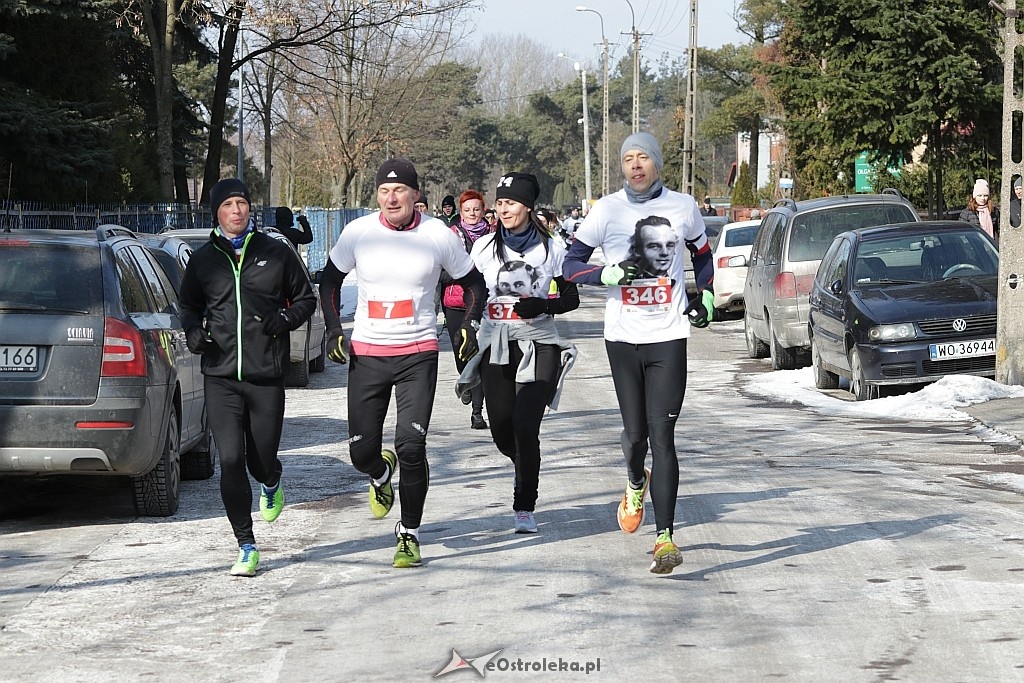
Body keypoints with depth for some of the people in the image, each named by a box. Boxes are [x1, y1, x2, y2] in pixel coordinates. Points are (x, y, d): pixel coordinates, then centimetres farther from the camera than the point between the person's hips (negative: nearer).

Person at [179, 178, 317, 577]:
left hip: (267, 377, 0)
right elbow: (189, 304, 21)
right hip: (220, 377, 1)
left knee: (261, 459, 6)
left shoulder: (276, 253, 4)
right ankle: (247, 547, 1)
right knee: (231, 461, -9)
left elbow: (306, 298, 13)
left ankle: (272, 485, 47)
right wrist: (193, 330, 0)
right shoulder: (203, 260, 7)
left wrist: (286, 319, -7)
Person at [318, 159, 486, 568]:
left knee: (411, 445, -13)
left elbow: (472, 283, 11)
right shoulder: (358, 233, -2)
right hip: (367, 353, 2)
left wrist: (469, 326, -2)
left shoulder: (438, 235, -4)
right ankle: (381, 474, 41)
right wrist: (333, 330, 5)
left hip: (418, 354, -2)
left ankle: (409, 534, 2)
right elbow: (329, 280, 14)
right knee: (361, 450, 2)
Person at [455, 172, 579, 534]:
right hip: (495, 347, 3)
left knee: (525, 427, -12)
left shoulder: (550, 247, 0)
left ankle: (524, 507, -2)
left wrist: (543, 306, -15)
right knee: (502, 430, 4)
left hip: (538, 346, -2)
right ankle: (526, 470, 38)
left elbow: (571, 298, 4)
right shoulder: (484, 247, 5)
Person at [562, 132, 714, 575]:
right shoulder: (608, 210, 1)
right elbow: (571, 265, 2)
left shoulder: (683, 207, 5)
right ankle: (636, 484, 42)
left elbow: (702, 256, 23)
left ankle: (665, 538, -10)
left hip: (669, 338, -1)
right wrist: (610, 274, -15)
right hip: (623, 338, 1)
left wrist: (705, 296, 8)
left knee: (661, 436, -9)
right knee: (635, 433, 5)